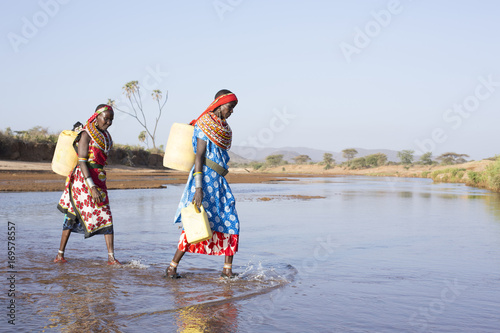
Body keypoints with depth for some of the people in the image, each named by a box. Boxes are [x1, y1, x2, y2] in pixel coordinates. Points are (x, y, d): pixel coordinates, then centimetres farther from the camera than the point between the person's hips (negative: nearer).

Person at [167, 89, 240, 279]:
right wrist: (198, 188, -22)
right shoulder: (205, 125, -8)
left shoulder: (224, 128, 17)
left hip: (219, 181, 8)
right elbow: (199, 156, -15)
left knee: (231, 223, 2)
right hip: (205, 178, -8)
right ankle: (172, 266, 3)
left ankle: (227, 270, 9)